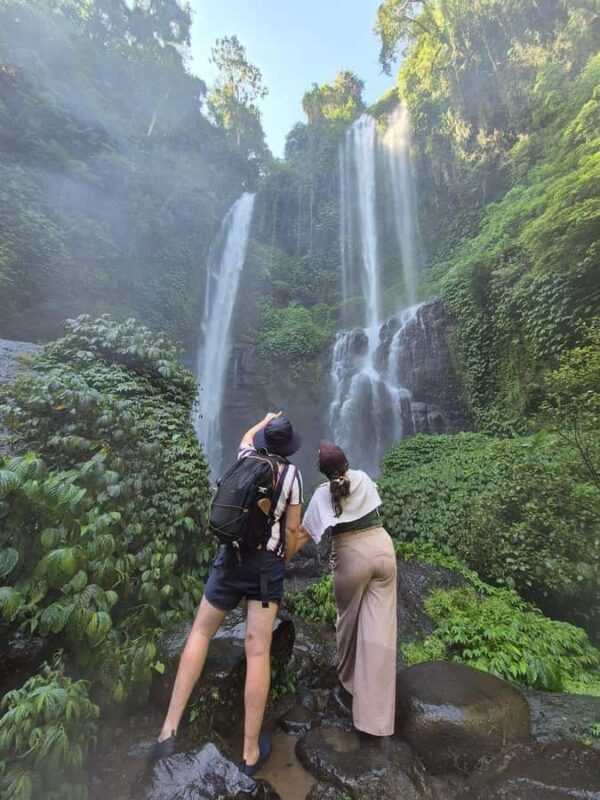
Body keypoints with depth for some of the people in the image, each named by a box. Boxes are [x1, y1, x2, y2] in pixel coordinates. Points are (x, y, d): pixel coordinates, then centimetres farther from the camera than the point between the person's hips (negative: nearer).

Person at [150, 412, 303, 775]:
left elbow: (247, 436, 29)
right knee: (258, 651, 8)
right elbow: (292, 529, -1)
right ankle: (251, 752, 22)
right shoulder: (293, 474, -6)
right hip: (268, 563, -2)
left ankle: (170, 728, 22)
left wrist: (266, 420, 46)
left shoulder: (247, 457, 2)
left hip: (231, 556, 2)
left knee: (201, 631, 21)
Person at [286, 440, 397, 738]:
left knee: (349, 620, 22)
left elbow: (302, 534, -6)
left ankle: (349, 678, 46)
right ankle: (375, 717, 12)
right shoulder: (363, 478, 1)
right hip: (382, 548, 3)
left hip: (352, 556, -3)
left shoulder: (322, 494, -8)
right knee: (378, 628, 6)